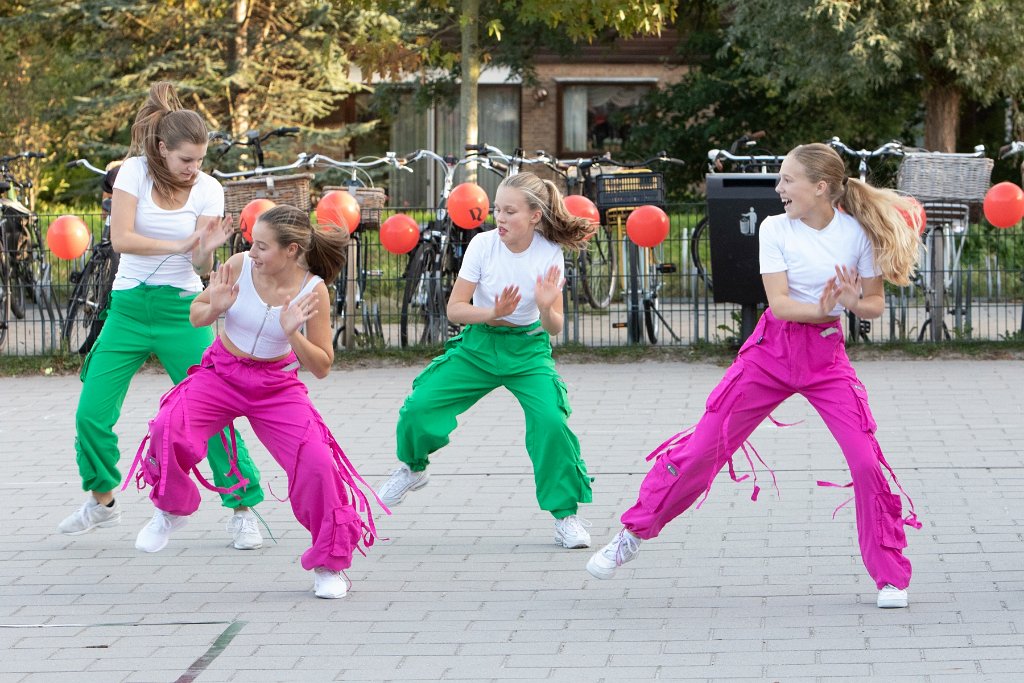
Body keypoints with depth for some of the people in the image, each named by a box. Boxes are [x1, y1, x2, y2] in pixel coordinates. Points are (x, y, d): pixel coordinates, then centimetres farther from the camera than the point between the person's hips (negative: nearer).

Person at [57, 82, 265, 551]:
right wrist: (181, 245, -23)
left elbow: (200, 265, -8)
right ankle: (102, 501, 24)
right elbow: (121, 238, -17)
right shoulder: (135, 172, -6)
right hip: (128, 306, 1)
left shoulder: (207, 189, -4)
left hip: (180, 310, -1)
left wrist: (208, 249, -30)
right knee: (92, 414, -1)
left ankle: (243, 510, 3)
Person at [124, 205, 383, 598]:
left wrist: (292, 334, -29)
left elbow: (321, 368, -12)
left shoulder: (313, 291, -16)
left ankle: (328, 566, 2)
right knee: (168, 429, -27)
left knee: (317, 460, -20)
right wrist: (215, 308, -22)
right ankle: (172, 511, 5)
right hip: (221, 374, 1)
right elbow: (196, 317, 2)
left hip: (277, 385, -1)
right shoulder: (240, 265, -14)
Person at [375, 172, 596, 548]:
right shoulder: (483, 244, -14)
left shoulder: (549, 254, -14)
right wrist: (493, 313, -29)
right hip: (478, 345, 1)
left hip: (528, 348, -1)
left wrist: (546, 309, -34)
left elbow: (555, 327, -12)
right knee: (419, 406, -11)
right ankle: (413, 468, 23)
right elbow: (454, 309, -11)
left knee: (551, 421, -24)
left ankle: (566, 515, -7)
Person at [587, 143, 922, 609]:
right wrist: (820, 309, -31)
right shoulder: (775, 229, -7)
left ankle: (891, 577, 3)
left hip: (827, 356, 0)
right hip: (773, 349, 0)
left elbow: (875, 304, 1)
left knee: (867, 461, -12)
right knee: (703, 445, -1)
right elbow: (778, 303, -13)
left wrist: (853, 302, -22)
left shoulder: (857, 233, -7)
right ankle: (634, 534, 16)